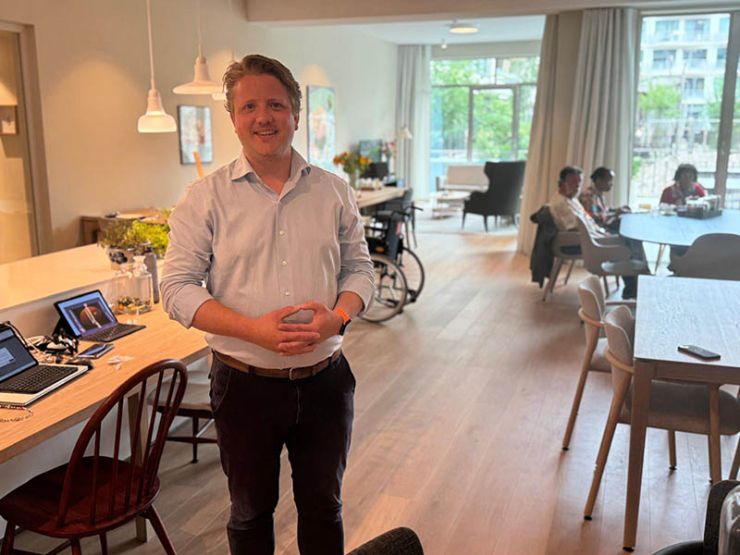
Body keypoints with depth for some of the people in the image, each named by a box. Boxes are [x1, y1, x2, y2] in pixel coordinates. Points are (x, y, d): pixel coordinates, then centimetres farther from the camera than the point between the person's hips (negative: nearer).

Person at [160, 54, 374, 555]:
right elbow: (178, 288, -9)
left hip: (324, 379, 2)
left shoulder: (333, 192, 1)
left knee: (323, 504, 20)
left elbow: (359, 268, 6)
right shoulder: (207, 197, -6)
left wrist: (339, 317, -16)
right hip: (245, 383, -1)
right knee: (251, 511, 19)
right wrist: (254, 329, -22)